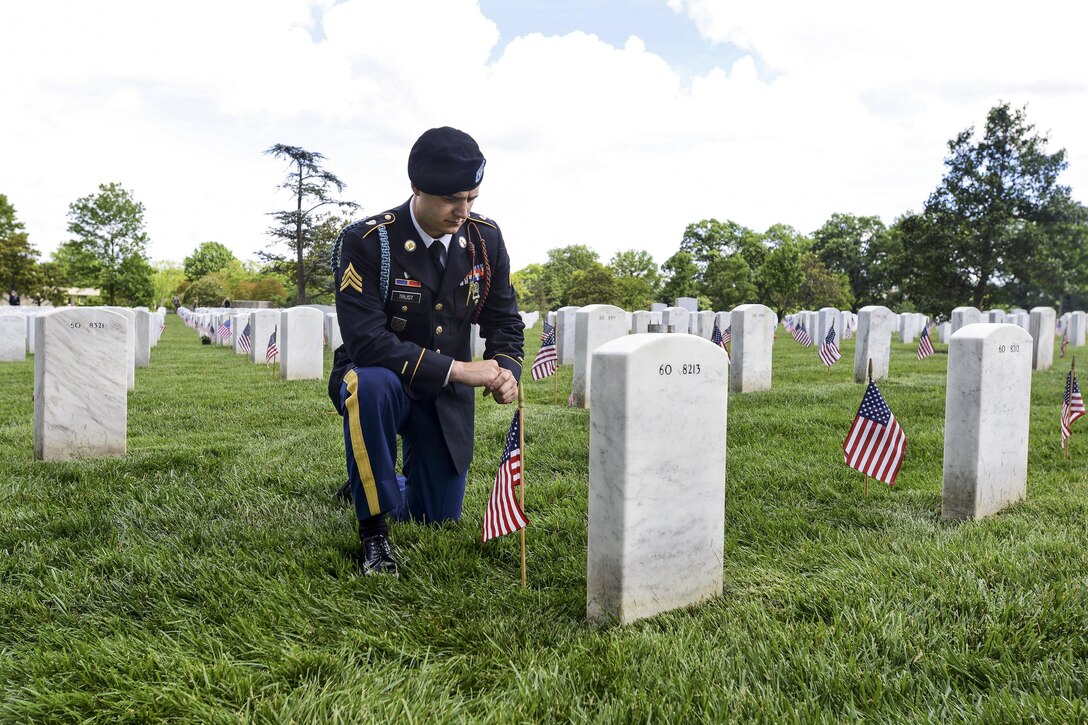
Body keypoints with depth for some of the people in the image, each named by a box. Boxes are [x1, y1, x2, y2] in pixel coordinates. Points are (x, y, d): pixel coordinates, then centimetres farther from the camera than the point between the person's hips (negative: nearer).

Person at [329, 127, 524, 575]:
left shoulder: (486, 239, -6)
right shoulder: (365, 242, -20)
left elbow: (504, 321, 5)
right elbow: (366, 342, -28)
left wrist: (507, 370, -17)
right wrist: (458, 369, -32)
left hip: (448, 400, 4)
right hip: (379, 382, -4)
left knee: (437, 527, 7)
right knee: (371, 384, -41)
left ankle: (391, 487, 44)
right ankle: (374, 530, -21)